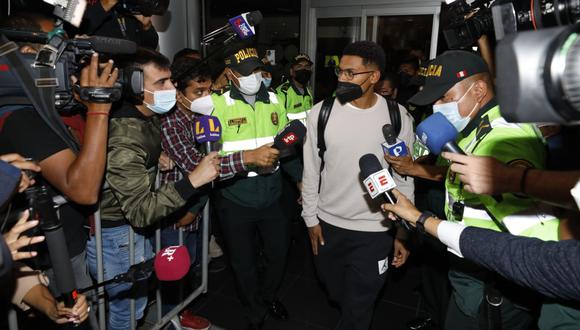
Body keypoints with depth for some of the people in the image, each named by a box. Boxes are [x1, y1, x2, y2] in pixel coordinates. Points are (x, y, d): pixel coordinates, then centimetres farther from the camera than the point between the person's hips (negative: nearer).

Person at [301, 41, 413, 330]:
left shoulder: (398, 118, -9)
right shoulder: (320, 113, -8)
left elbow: (404, 178, -2)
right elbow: (311, 171, 1)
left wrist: (403, 232, 0)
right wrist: (311, 218, 3)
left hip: (375, 231, -1)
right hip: (328, 224, 2)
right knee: (336, 294, 23)